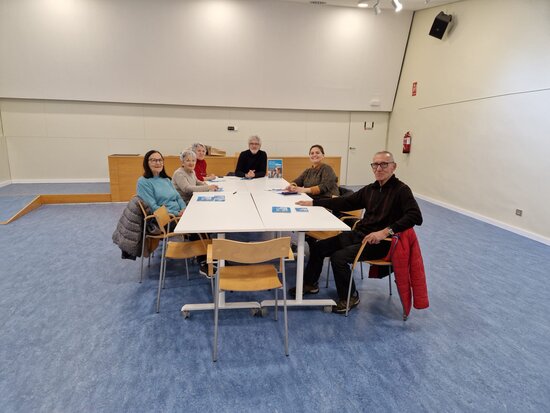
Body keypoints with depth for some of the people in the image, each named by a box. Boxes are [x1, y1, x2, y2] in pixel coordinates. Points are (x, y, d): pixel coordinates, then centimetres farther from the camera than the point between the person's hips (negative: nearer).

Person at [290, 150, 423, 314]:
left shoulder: (401, 190, -10)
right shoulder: (370, 189, 10)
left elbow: (415, 216, -24)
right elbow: (345, 202, 15)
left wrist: (386, 231, -34)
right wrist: (313, 202, 11)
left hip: (380, 242, -7)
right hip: (358, 234, 7)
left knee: (338, 257, -24)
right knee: (318, 248, 1)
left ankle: (349, 298, 0)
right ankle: (310, 283, 22)